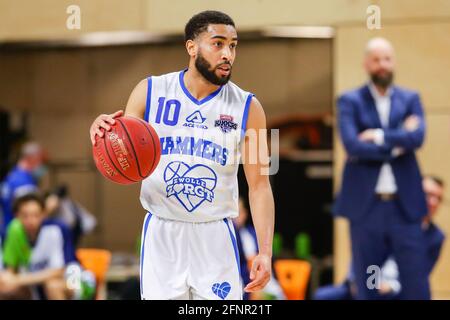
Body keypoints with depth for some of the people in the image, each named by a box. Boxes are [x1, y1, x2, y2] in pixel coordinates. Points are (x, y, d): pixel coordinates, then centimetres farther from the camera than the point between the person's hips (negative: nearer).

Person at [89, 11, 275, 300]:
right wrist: (104, 134, -22)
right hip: (161, 234, 1)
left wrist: (265, 251, -10)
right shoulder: (150, 92, -2)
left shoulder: (247, 108, -3)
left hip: (214, 237, 0)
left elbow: (259, 185, -1)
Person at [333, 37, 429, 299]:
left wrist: (379, 136, -11)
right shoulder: (350, 101, 3)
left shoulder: (410, 99, 10)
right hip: (365, 206, -1)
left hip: (405, 205, 2)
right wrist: (397, 144, -8)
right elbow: (352, 145, -13)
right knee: (367, 287, 4)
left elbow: (417, 137, -8)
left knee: (416, 285, -1)